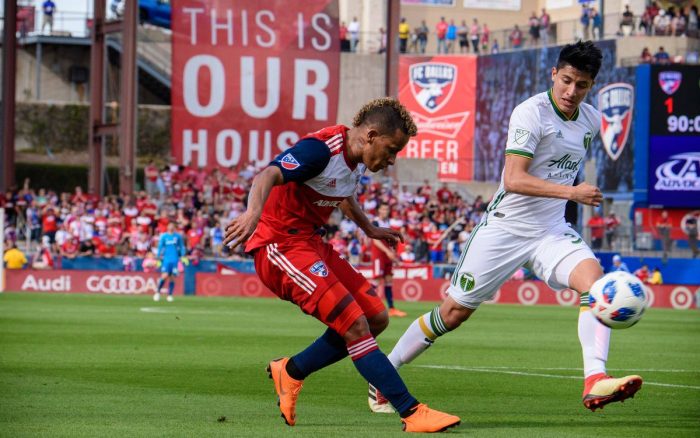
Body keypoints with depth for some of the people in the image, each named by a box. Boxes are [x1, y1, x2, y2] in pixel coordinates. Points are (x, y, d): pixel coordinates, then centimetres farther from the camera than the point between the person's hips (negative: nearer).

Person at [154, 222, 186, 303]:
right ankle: (158, 292, 2)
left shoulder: (178, 236, 6)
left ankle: (170, 295, 6)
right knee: (164, 276, -14)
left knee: (172, 278, -2)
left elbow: (182, 246, 12)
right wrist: (159, 257, 1)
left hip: (175, 259, 1)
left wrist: (182, 256, 4)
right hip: (166, 259, -1)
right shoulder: (164, 236, 4)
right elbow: (160, 247, 7)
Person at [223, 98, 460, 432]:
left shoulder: (356, 160, 8)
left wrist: (370, 230, 46)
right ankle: (412, 412, -16)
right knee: (355, 326, -18)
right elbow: (268, 175, -37)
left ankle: (290, 372, 17)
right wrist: (254, 211, -56)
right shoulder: (321, 149, -21)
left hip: (309, 242, 10)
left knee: (376, 318, 5)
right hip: (280, 245, -10)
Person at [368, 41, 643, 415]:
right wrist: (570, 192, -33)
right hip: (505, 228, -5)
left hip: (552, 231, 5)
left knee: (593, 277, -24)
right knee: (454, 310, 3)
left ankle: (595, 382, -35)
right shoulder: (531, 113, -18)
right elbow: (513, 179, -28)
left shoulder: (591, 121, 4)